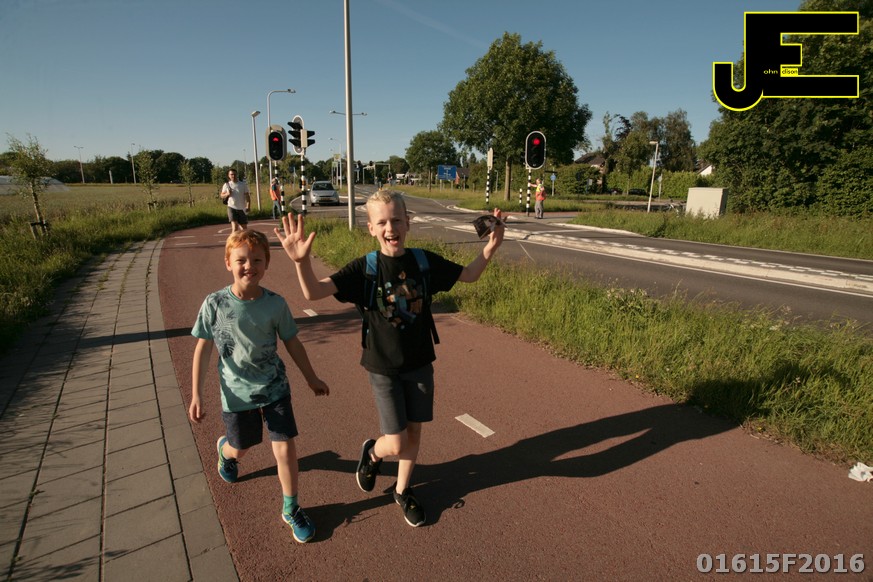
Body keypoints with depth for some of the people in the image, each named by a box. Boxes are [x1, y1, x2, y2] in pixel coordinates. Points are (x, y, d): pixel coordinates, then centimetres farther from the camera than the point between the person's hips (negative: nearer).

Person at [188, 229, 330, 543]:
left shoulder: (275, 303, -13)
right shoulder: (215, 303, -14)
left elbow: (292, 343, 0)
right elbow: (203, 349, -5)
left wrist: (312, 378, 8)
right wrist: (196, 394, -4)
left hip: (275, 388, 0)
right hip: (237, 392, 0)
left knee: (285, 448, -3)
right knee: (240, 448, 19)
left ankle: (291, 509, 21)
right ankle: (224, 448, 59)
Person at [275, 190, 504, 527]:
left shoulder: (424, 261, -6)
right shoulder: (364, 268, -14)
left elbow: (469, 275, 5)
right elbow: (314, 292, -24)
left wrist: (490, 247, -12)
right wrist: (301, 260, -44)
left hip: (419, 363, 3)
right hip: (383, 367, -3)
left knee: (414, 431, 15)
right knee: (396, 444, -1)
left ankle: (403, 491, 41)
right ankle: (372, 452, 36)